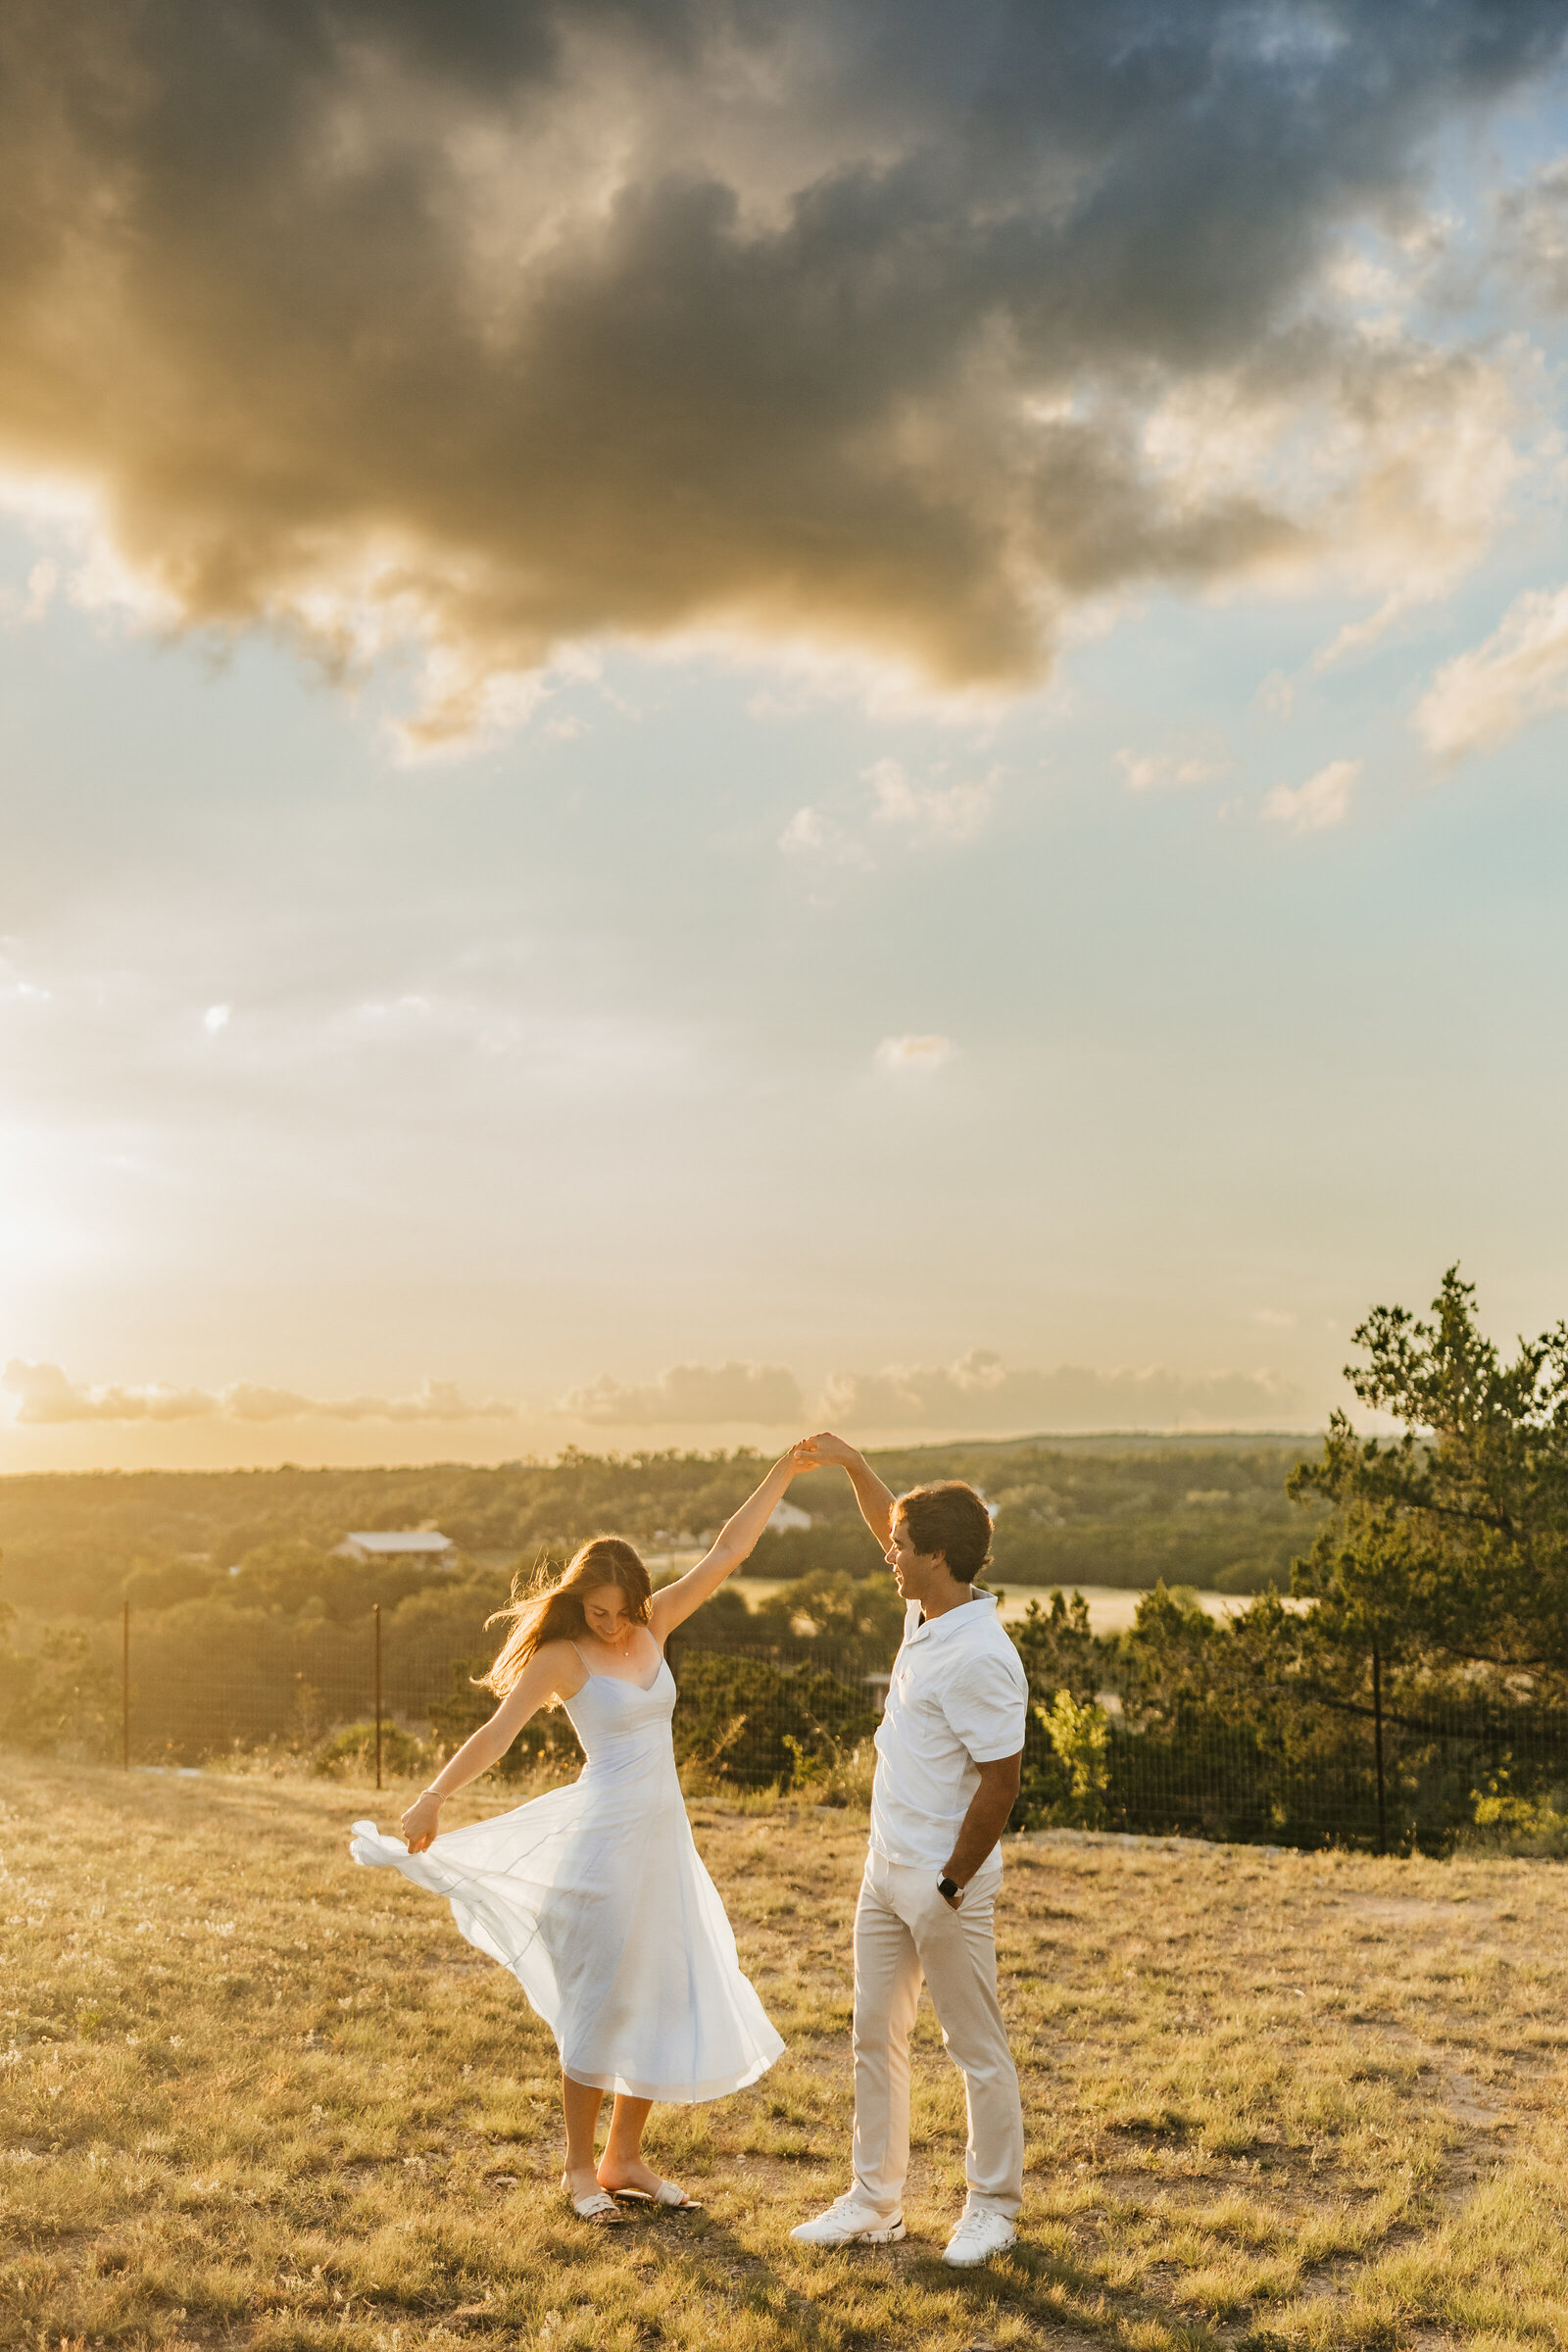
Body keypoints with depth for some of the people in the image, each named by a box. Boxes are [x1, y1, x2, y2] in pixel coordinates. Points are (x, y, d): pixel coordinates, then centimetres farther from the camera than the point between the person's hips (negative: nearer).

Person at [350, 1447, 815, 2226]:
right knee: (599, 2001, 3)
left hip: (664, 1838, 7)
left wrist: (782, 1473, 3)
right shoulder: (562, 1656, -11)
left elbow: (726, 1554, 6)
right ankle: (580, 2167, 18)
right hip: (606, 1837, -7)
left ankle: (624, 2159, 25)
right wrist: (433, 1797, -34)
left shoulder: (652, 1628, 5)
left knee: (665, 1997, 11)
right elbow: (497, 1732, -21)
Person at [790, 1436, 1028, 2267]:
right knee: (876, 2038, 16)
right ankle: (874, 2200, 28)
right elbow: (890, 1528, 22)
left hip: (943, 1884, -9)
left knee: (976, 2048, 7)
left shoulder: (980, 1659, -25)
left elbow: (1000, 1782, -23)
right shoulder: (927, 1609, 2)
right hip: (886, 1867, 10)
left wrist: (950, 1886, -18)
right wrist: (851, 1464, 11)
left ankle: (993, 2207, 21)